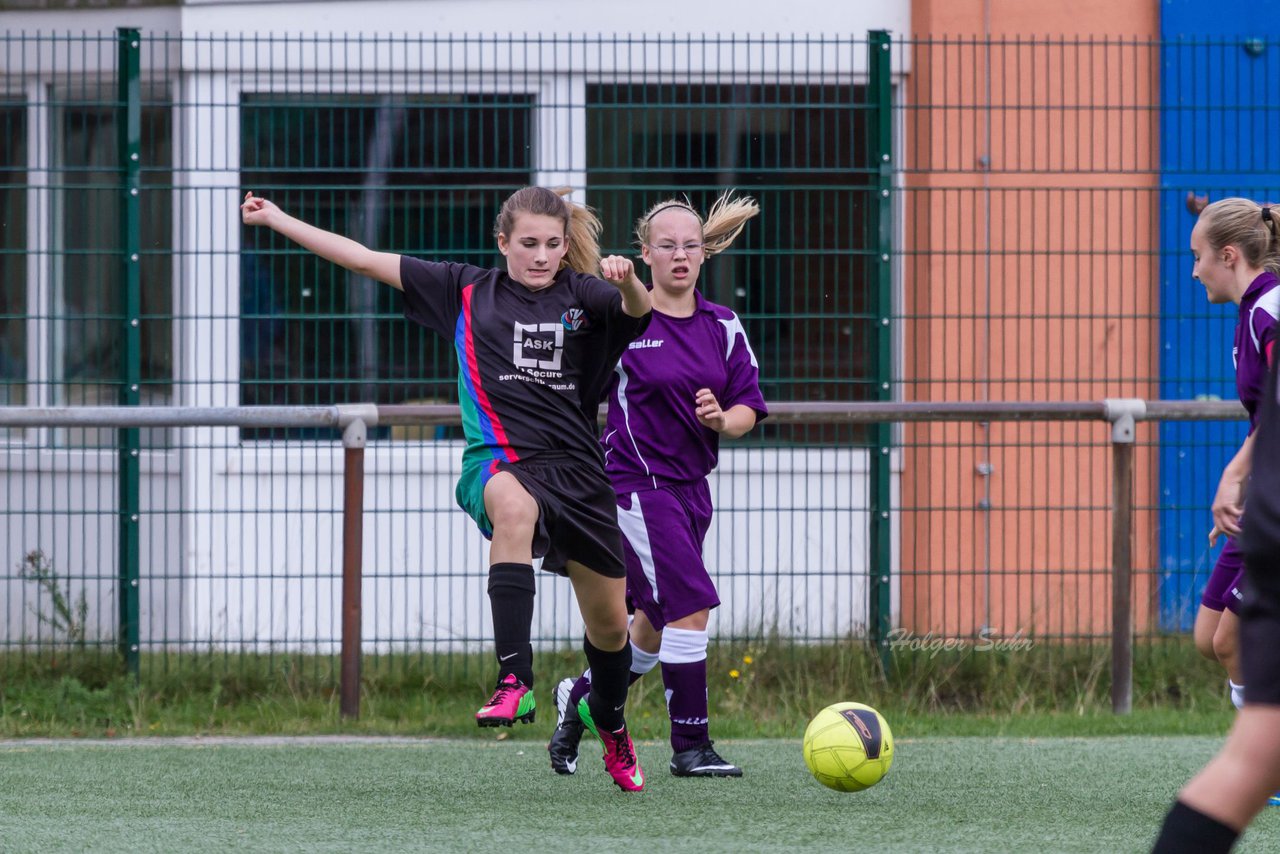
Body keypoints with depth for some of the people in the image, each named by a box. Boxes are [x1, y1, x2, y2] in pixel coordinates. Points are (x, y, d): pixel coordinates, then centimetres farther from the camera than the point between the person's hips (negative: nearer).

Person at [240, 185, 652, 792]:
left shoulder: (581, 296, 7)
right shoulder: (467, 293, 8)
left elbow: (640, 310, -13)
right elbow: (366, 261, 8)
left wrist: (628, 281, -36)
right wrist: (277, 219, 6)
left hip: (577, 468, 2)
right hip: (500, 461, -2)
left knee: (609, 623, 11)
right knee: (514, 505, -41)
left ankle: (612, 729, 42)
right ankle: (515, 681, -49)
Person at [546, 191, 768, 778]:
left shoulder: (722, 326, 8)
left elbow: (748, 410, 8)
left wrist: (722, 420, -11)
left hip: (691, 486, 6)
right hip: (637, 483, -6)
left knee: (656, 626, 11)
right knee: (690, 605, -16)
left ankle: (581, 696, 37)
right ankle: (690, 746, -8)